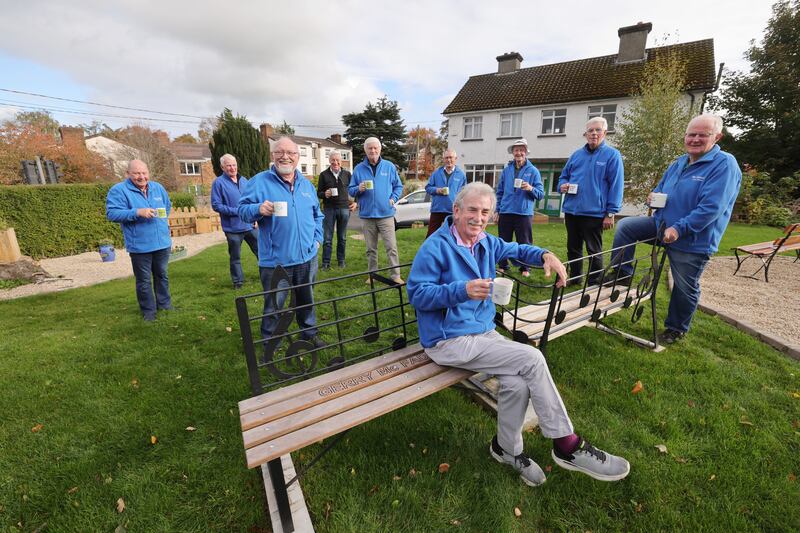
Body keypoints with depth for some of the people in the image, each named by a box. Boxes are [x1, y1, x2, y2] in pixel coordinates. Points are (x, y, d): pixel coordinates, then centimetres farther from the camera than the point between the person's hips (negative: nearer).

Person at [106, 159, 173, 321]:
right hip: (139, 246, -4)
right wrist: (137, 212, -26)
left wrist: (163, 219, 6)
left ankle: (165, 304, 31)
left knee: (162, 276, 17)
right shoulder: (118, 190, -8)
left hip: (163, 242, 5)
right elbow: (111, 213, -15)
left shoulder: (158, 187, 9)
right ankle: (148, 311, 20)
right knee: (144, 280, 6)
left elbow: (168, 206, 22)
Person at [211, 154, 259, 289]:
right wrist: (236, 211, -18)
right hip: (233, 227, -4)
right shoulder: (219, 182, -7)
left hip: (249, 225, 4)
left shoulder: (244, 180, 9)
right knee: (235, 257, 9)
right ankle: (238, 281, 23)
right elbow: (216, 205, -11)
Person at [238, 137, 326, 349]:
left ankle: (309, 334, 38)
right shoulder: (259, 181, -4)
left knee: (307, 300, 19)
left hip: (307, 257, 5)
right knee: (273, 306, 6)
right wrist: (258, 209, -26)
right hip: (275, 260, -4)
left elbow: (317, 215, 22)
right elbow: (242, 210, -5)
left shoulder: (306, 184, 12)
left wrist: (317, 238, 10)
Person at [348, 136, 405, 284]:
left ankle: (396, 276, 4)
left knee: (391, 247, -4)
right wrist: (359, 189, -12)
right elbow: (351, 190, 9)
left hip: (386, 214, -1)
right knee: (371, 249, 10)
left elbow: (398, 186, 12)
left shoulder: (389, 166, 5)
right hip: (367, 215, 2)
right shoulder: (359, 168, 7)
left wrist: (393, 198, -4)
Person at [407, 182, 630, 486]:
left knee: (517, 383, -20)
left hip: (484, 332, 7)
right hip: (449, 341, -7)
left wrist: (545, 255, 5)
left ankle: (507, 448, 10)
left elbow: (516, 250, 27)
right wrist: (463, 290, -28)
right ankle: (566, 445, 2)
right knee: (532, 359, -18)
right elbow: (416, 294, -15)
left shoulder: (486, 243, 11)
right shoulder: (435, 247, -12)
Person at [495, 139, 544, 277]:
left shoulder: (533, 171, 2)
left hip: (524, 213, -2)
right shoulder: (506, 170, 10)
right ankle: (503, 266, 21)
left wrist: (531, 188, -20)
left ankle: (524, 268, 15)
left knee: (524, 243, 2)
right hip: (505, 212, 3)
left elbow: (541, 194, 0)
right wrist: (497, 210, 9)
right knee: (504, 242, 8)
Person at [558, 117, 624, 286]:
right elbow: (564, 176, 21)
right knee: (573, 249, 15)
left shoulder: (612, 155, -3)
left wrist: (611, 213, -13)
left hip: (594, 213, -5)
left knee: (594, 252, 4)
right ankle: (574, 279, 30)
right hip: (572, 211, 5)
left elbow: (616, 185, -8)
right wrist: (562, 185, -4)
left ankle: (595, 285, 16)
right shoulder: (577, 154, 12)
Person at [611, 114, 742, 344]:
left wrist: (678, 229, -28)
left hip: (693, 240, -6)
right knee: (625, 226, -4)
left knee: (685, 288, 5)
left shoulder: (724, 164, -15)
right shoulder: (678, 163, 7)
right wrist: (653, 196, -2)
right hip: (663, 224, 7)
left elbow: (712, 207, -24)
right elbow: (661, 189, 22)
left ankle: (676, 329, 26)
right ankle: (622, 274, 4)